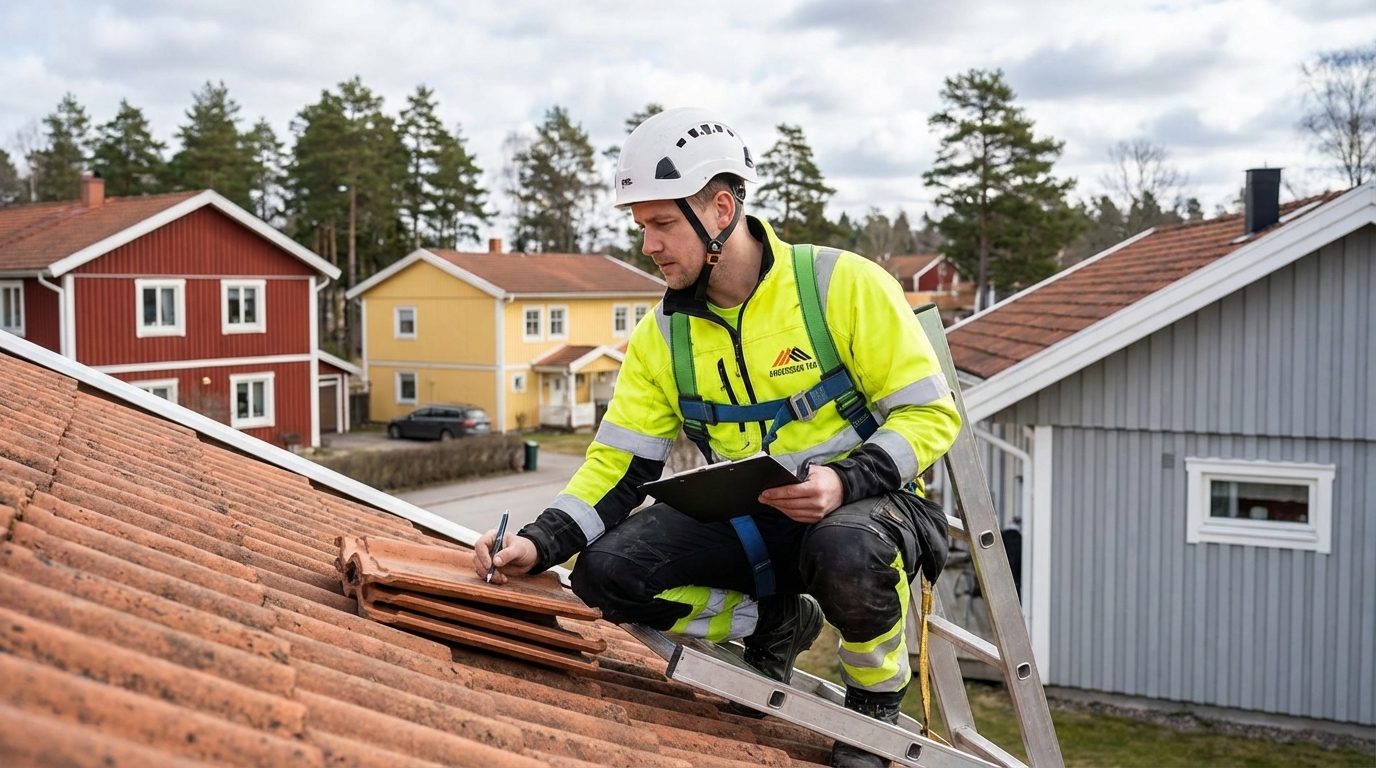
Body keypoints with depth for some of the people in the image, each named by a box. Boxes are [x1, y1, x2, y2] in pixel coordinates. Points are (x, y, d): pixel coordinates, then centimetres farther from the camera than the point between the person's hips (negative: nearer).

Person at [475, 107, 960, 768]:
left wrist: (843, 481, -29)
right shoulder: (662, 337, 2)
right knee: (604, 572, -16)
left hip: (868, 502, -4)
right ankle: (774, 622, 9)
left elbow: (930, 413, -12)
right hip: (746, 521, 5)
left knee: (845, 551, -40)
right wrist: (539, 543, -16)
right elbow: (618, 463, 0)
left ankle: (878, 695, -6)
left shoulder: (840, 284, -13)